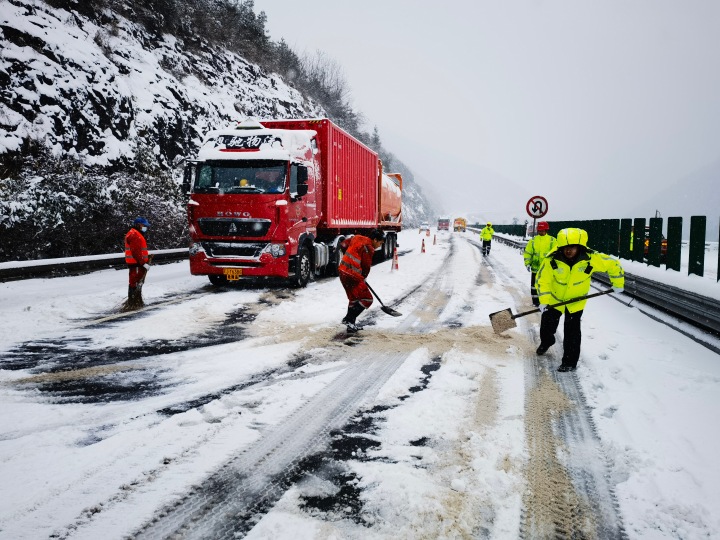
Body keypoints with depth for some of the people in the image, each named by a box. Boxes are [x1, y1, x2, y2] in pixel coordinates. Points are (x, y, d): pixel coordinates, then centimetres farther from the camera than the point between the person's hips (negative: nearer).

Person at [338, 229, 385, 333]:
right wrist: (363, 278, 8)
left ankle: (351, 326, 27)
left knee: (353, 299, 23)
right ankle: (348, 320, -4)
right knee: (367, 299, -2)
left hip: (343, 272, 10)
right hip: (353, 276, -10)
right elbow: (366, 266, -11)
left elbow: (343, 245, 20)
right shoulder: (368, 248, -15)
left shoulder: (357, 238, 10)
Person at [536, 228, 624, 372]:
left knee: (572, 330, -6)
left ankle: (570, 362, 8)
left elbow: (613, 265, -10)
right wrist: (543, 300, -23)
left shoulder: (591, 259, -25)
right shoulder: (552, 260, -26)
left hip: (576, 301, -1)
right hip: (554, 298, 1)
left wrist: (618, 284, -1)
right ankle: (546, 342, 49)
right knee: (547, 324, 15)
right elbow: (543, 280, -17)